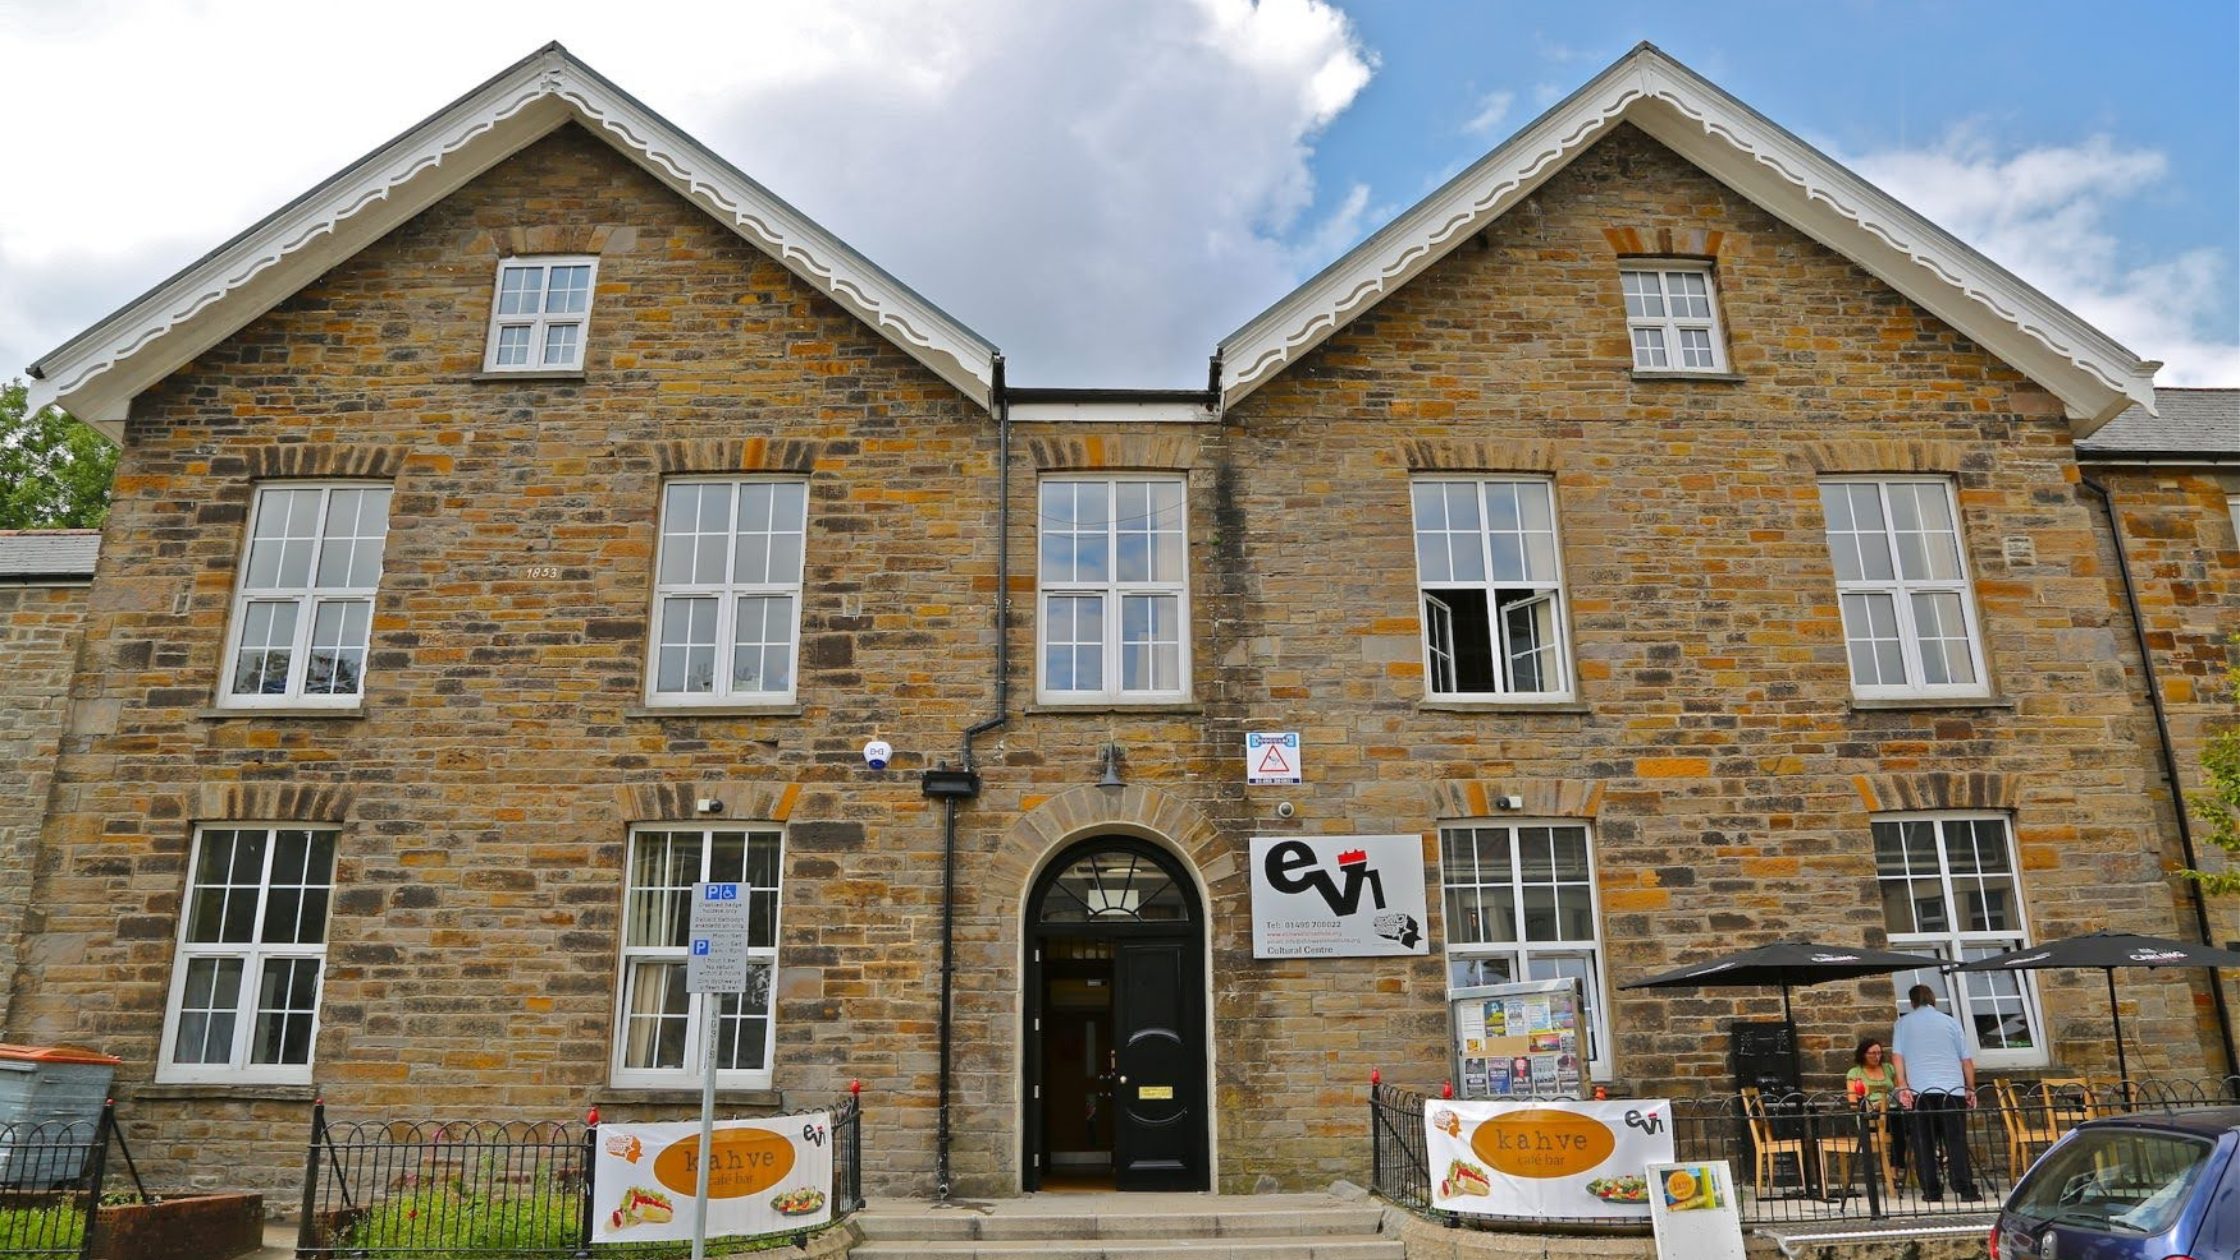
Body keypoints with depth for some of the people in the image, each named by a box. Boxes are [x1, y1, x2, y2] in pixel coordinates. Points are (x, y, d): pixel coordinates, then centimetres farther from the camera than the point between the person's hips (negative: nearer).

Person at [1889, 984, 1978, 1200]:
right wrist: (1970, 1089, 14)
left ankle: (1931, 1190, 1)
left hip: (1919, 1091, -1)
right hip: (1952, 1089, 1)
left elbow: (1897, 1056, -2)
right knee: (1956, 1142, 2)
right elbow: (1967, 1059, 9)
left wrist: (1903, 1087, -3)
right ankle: (1965, 1188, -4)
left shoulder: (1903, 1023, 9)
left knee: (1924, 1143, 3)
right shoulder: (1950, 1022, 12)